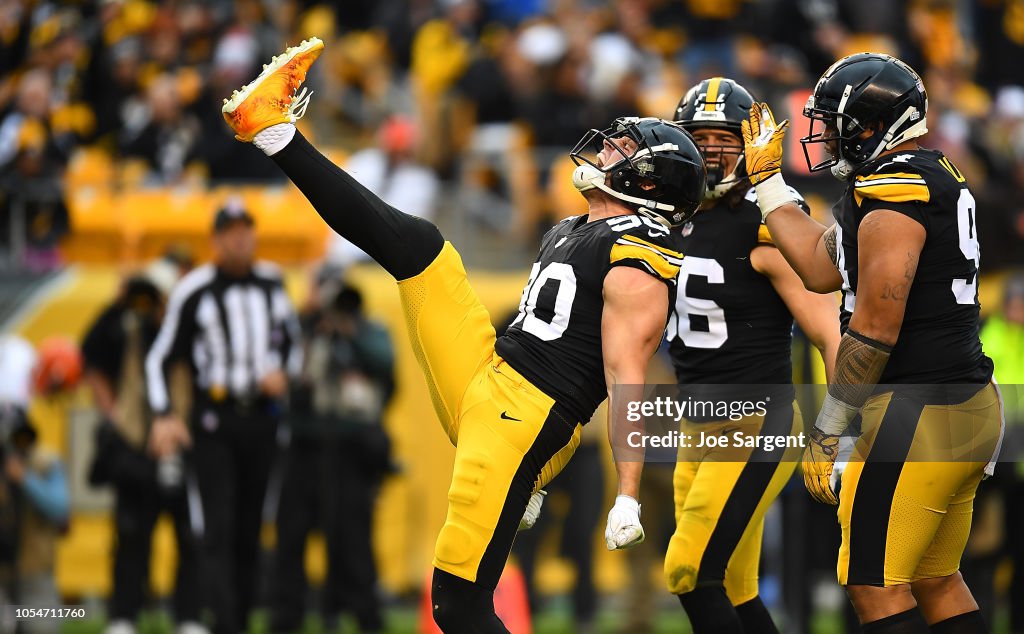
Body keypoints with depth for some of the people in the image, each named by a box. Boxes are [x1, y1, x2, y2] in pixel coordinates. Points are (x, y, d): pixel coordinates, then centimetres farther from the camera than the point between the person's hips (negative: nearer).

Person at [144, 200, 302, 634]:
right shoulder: (194, 292, -5)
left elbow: (293, 343, 21)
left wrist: (283, 372, -1)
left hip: (261, 419, 5)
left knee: (250, 533, 9)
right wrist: (162, 416, -13)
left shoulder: (272, 284, 9)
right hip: (213, 423, -5)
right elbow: (160, 358, -1)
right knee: (217, 532, -12)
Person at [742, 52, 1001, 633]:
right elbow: (822, 268, 21)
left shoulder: (892, 191, -16)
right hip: (971, 408, 10)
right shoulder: (936, 178, 15)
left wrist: (828, 428, -10)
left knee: (875, 584, -5)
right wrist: (768, 181, 26)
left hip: (921, 414, -10)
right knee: (935, 580, 15)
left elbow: (875, 326, -18)